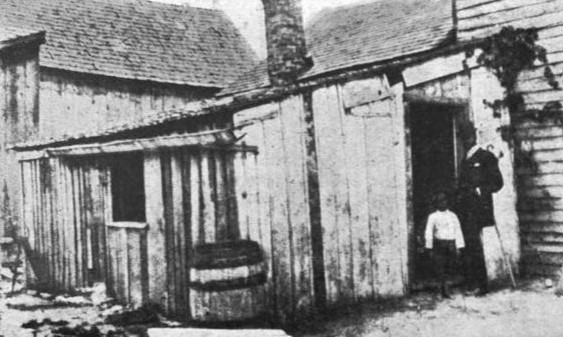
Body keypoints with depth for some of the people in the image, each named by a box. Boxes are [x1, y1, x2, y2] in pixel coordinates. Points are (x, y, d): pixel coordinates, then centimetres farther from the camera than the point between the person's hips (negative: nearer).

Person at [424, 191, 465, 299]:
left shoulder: (453, 216, 13)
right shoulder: (433, 216, 4)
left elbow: (458, 231, 12)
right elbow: (428, 233, 3)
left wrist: (458, 247, 6)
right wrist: (430, 248, -2)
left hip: (451, 245, 3)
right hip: (439, 244, -2)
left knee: (448, 268, 2)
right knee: (440, 268, -7)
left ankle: (443, 285, 22)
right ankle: (445, 290, -3)